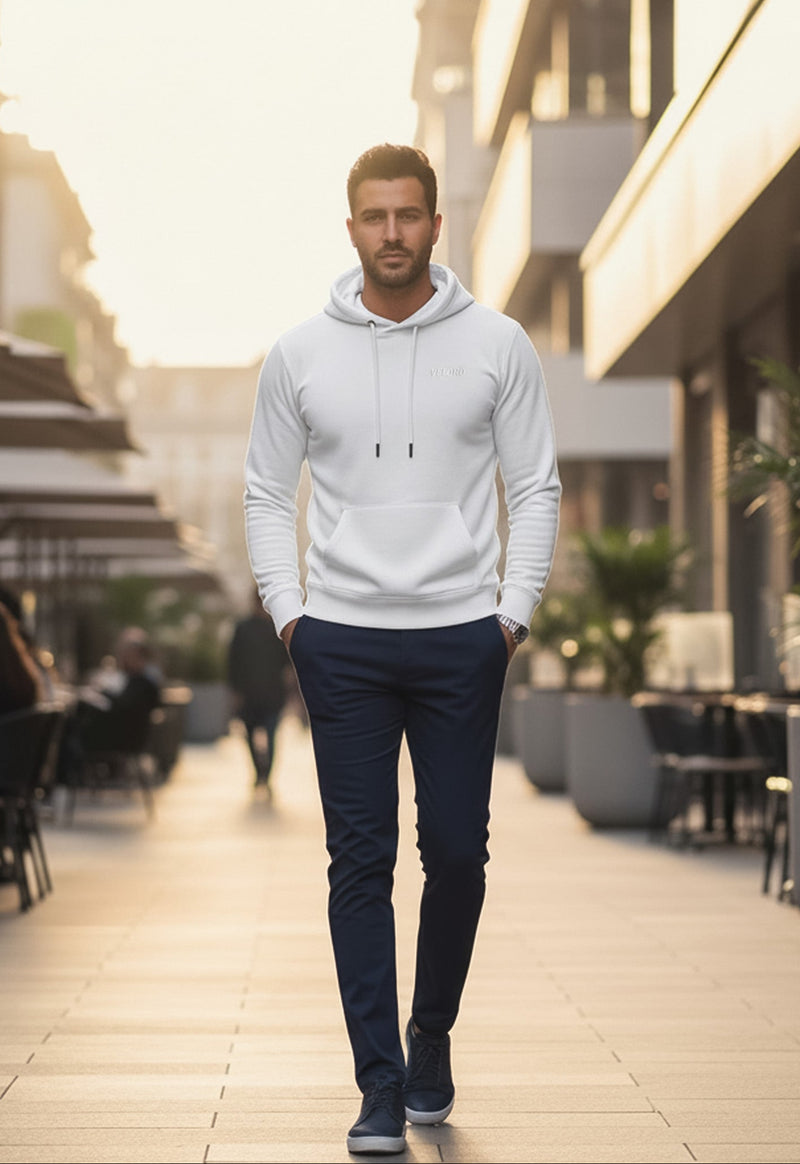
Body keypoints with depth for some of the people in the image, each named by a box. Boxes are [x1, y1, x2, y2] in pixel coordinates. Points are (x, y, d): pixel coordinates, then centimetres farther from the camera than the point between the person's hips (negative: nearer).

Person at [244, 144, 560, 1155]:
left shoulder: (496, 344, 3)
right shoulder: (299, 354, 5)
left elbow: (535, 488, 5)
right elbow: (266, 494, 10)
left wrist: (515, 611, -3)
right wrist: (286, 610, 0)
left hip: (461, 639, 0)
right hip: (342, 642, 0)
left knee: (456, 852, 3)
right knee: (361, 860, -1)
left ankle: (432, 1034, 28)